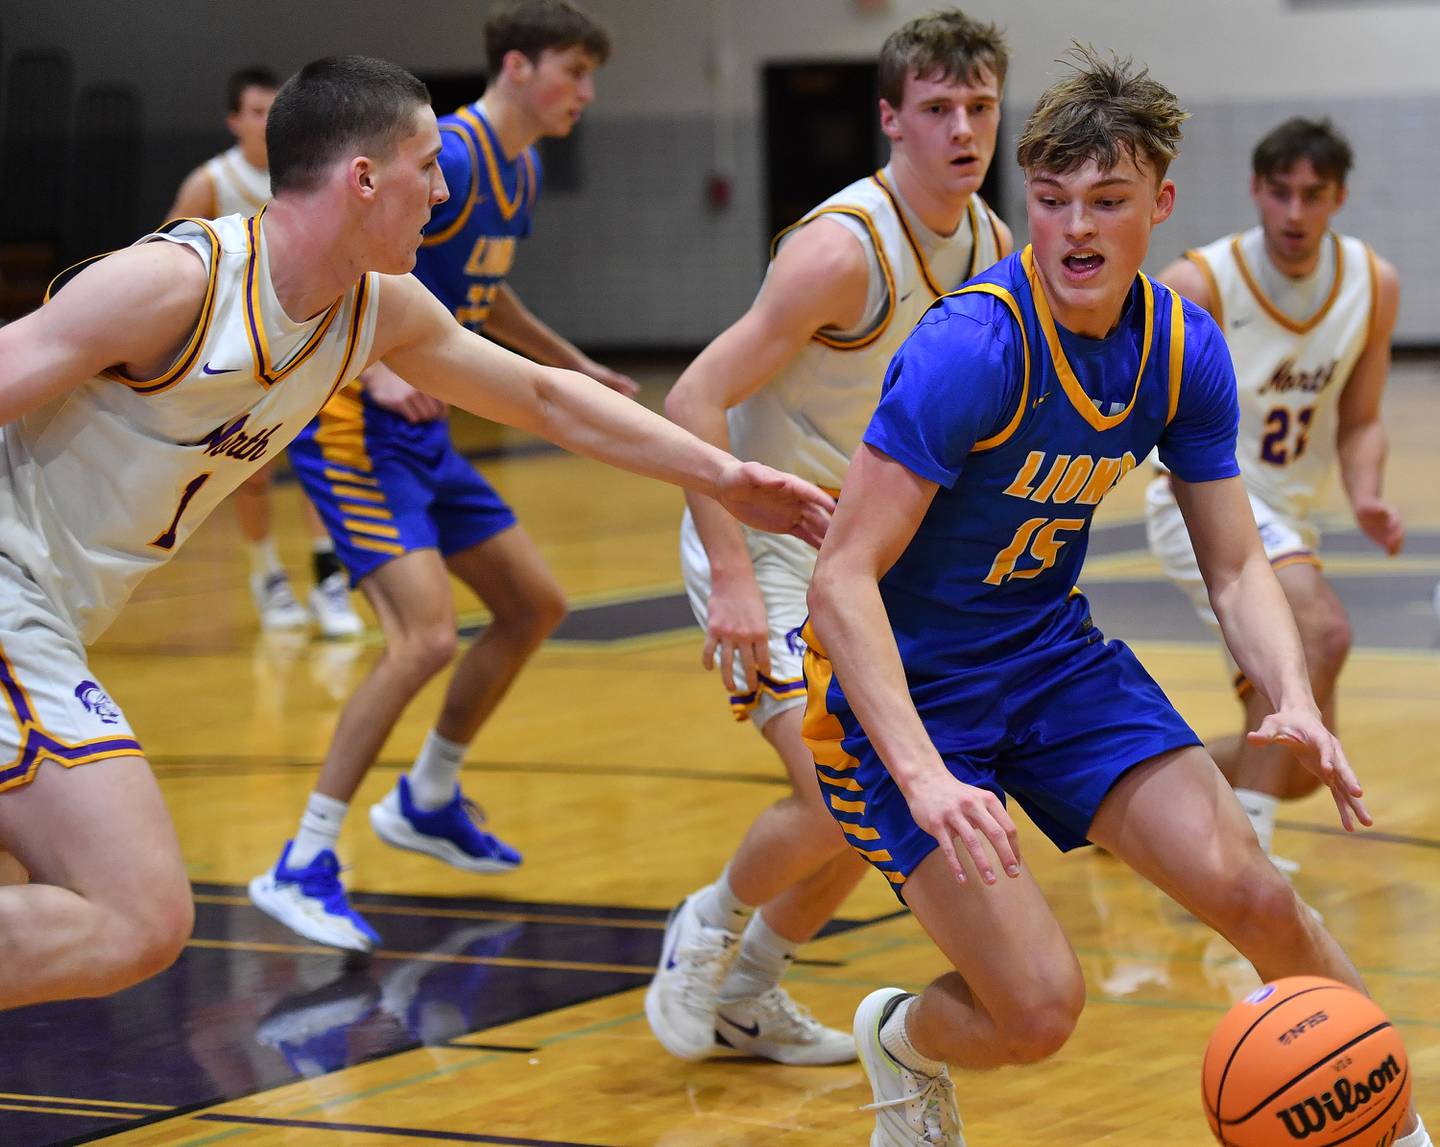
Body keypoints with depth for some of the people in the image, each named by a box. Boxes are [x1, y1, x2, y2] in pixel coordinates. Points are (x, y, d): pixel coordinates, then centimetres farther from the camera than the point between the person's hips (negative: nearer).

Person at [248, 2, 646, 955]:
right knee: (427, 636, -22)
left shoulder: (519, 173, 11)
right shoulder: (446, 159, -19)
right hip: (353, 426, -10)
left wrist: (577, 368, 31)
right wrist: (377, 366, -37)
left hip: (422, 430, 10)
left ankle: (428, 801, 33)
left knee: (535, 606, 16)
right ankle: (300, 868, -15)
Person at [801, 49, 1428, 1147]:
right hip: (904, 688, -5)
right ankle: (901, 1042, 21)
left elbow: (1237, 567, 2)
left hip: (1055, 656, 6)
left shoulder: (1187, 349, -6)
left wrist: (1295, 702, -19)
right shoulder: (972, 348, -27)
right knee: (1039, 1007, -14)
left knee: (1252, 896, -10)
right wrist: (922, 777, -40)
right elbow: (843, 582, -29)